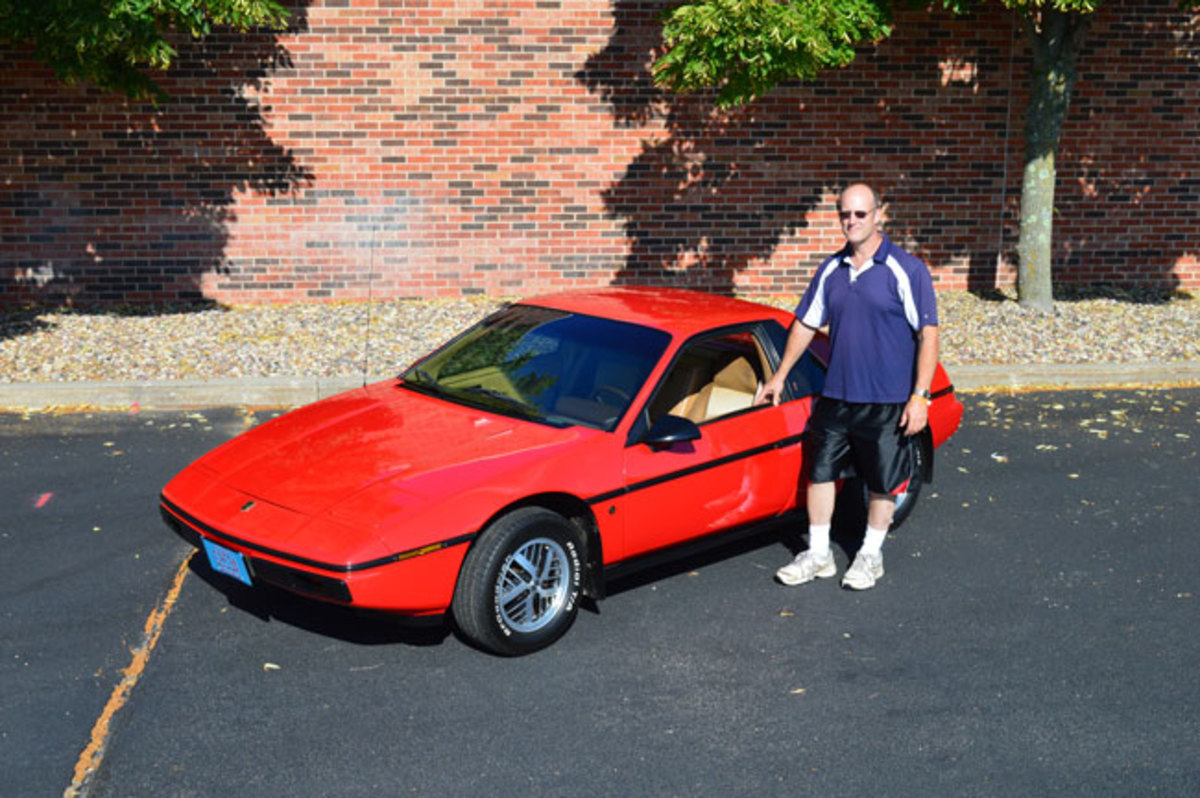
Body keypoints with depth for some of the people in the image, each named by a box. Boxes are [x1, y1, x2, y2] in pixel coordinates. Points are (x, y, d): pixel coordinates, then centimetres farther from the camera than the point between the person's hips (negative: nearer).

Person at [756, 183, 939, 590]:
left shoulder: (906, 270, -9)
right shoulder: (831, 270, 7)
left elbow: (928, 334, -11)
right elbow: (805, 325, 16)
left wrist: (920, 396, -16)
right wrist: (780, 377, 18)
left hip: (888, 402, -5)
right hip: (835, 396, 5)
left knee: (883, 483, 9)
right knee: (820, 471, 9)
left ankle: (871, 555, 26)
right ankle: (818, 555, 22)